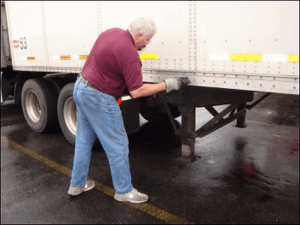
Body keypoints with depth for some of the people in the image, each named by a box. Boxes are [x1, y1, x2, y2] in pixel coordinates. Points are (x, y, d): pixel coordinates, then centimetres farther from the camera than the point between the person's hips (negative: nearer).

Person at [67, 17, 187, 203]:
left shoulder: (112, 32, 6)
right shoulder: (129, 54, -23)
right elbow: (137, 91, -22)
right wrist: (166, 85, -14)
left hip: (81, 87, 10)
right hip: (99, 99, -10)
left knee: (84, 140, 20)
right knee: (118, 146, 3)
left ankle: (77, 184, 34)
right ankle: (124, 191, 18)